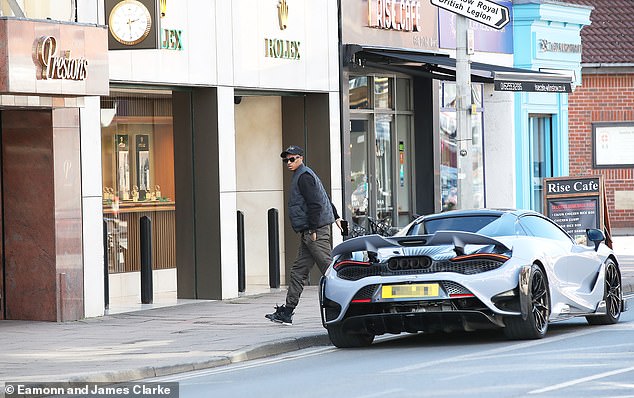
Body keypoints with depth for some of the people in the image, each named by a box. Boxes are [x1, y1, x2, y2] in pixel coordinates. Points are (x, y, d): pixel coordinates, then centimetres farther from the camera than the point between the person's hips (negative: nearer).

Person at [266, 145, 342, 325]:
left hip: (315, 232, -11)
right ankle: (287, 312, 8)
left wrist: (313, 230, -20)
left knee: (329, 268, -9)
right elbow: (325, 199, 30)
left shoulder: (304, 177, -11)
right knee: (298, 271, 8)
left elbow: (315, 204, -19)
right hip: (308, 232, 11)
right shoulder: (302, 175, 21)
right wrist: (336, 216, 35)